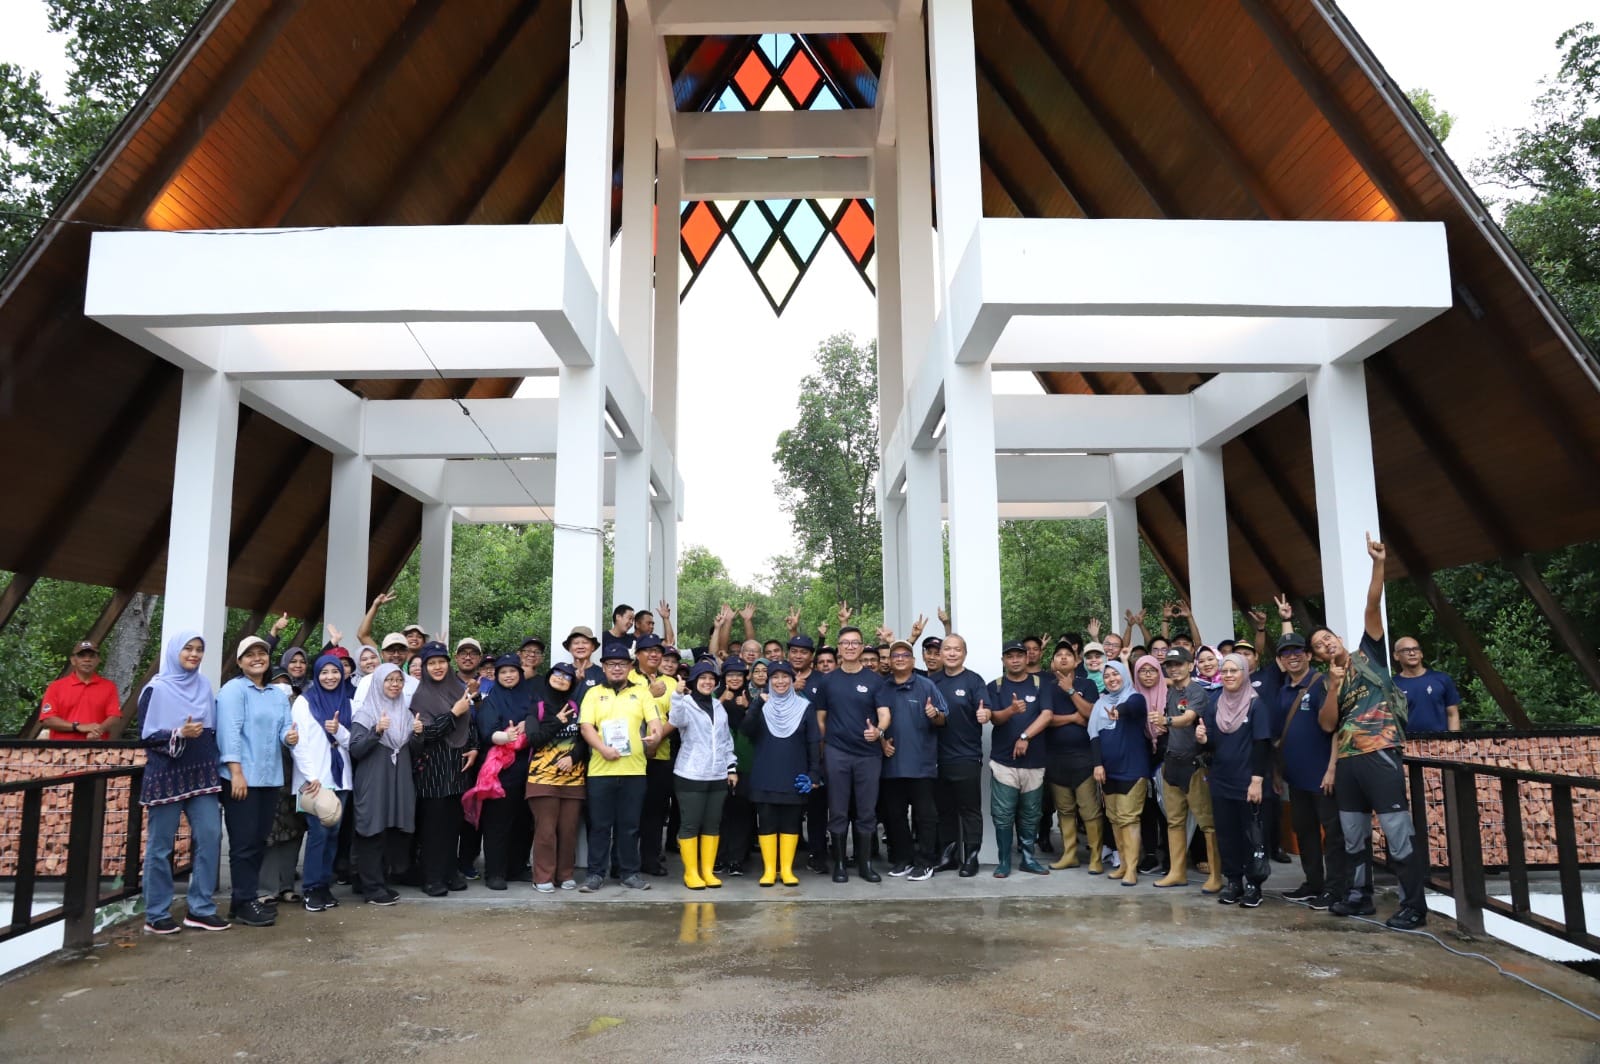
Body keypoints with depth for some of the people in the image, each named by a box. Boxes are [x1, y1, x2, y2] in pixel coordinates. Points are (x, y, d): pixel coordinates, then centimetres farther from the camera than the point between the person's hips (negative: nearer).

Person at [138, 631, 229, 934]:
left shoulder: (205, 687, 11)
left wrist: (215, 767, 11)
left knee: (210, 835, -2)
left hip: (201, 773, 5)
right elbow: (145, 735, -7)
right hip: (166, 775, -4)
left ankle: (200, 909, 7)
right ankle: (157, 915, 12)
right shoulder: (156, 689, -4)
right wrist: (179, 734, -23)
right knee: (161, 845, 2)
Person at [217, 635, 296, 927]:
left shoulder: (279, 694, 16)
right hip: (242, 777, -7)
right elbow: (229, 732, -14)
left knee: (259, 841, 12)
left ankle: (249, 898, 21)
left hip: (271, 778, 7)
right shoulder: (233, 690, -5)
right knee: (244, 842, -2)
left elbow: (285, 728, 9)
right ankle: (244, 903, 5)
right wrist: (236, 772, -21)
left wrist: (290, 736, -16)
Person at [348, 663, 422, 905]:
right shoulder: (364, 713, -4)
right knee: (374, 833, -4)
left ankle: (382, 882, 19)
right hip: (373, 783, -5)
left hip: (400, 782, 5)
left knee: (393, 833, 7)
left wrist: (417, 734, -6)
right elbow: (355, 751, -11)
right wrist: (376, 731, -25)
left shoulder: (406, 711, 12)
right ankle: (372, 888, 4)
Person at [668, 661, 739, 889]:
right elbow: (676, 721, -25)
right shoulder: (686, 704, -2)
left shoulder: (719, 707, 14)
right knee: (690, 824, -2)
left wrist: (732, 767, 12)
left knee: (713, 824, 7)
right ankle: (690, 872, 7)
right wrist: (678, 695, -38)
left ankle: (708, 871, 16)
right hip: (690, 775, -5)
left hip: (717, 775, 5)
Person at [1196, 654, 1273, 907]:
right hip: (1220, 781, 5)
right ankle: (1232, 881, 19)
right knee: (1226, 833, 9)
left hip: (1247, 782, -4)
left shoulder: (1256, 705, -6)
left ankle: (1253, 884, 12)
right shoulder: (1212, 706, 6)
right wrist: (1202, 739, -15)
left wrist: (1257, 780, -17)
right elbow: (1210, 746, 9)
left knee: (1251, 833, 3)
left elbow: (1262, 744, -11)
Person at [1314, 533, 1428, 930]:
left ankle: (1414, 906, 3)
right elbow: (1327, 723, 3)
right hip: (1347, 762, 6)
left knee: (1398, 833, -6)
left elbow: (1373, 609, -7)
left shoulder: (1369, 655, 5)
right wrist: (1334, 684, -8)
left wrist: (1378, 565, -18)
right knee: (1354, 836, 14)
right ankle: (1359, 896, 26)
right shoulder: (1328, 682, 16)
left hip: (1381, 756, -6)